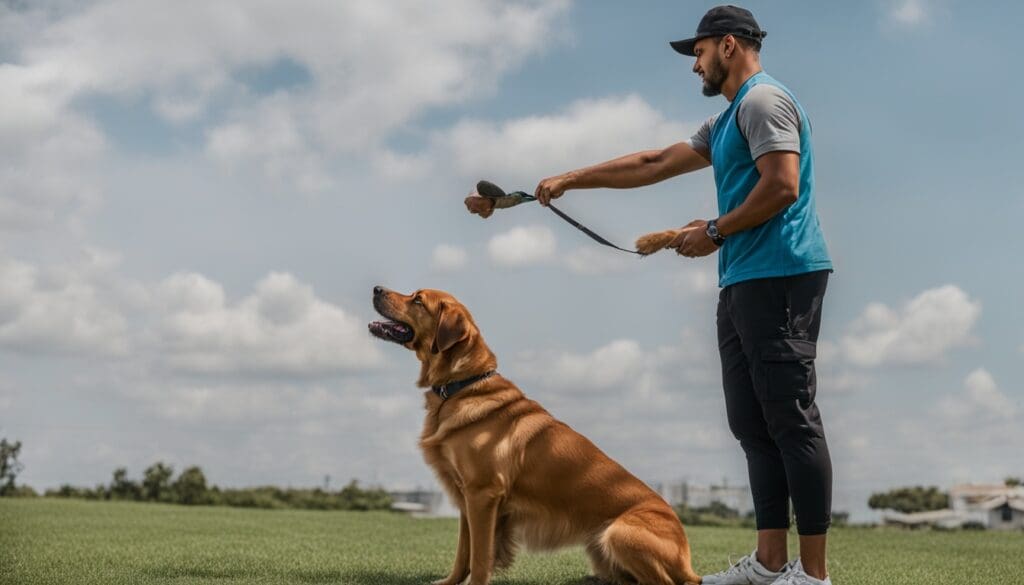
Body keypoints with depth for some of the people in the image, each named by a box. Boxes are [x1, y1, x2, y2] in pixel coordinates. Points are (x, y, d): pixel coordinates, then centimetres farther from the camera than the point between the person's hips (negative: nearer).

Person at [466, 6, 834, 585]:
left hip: (779, 276, -10)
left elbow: (783, 187, -18)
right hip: (744, 282, 10)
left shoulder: (764, 100, -5)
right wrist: (569, 180, 27)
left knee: (792, 421, -10)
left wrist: (715, 232, -8)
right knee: (753, 423, 7)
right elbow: (653, 163, 28)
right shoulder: (725, 123, 26)